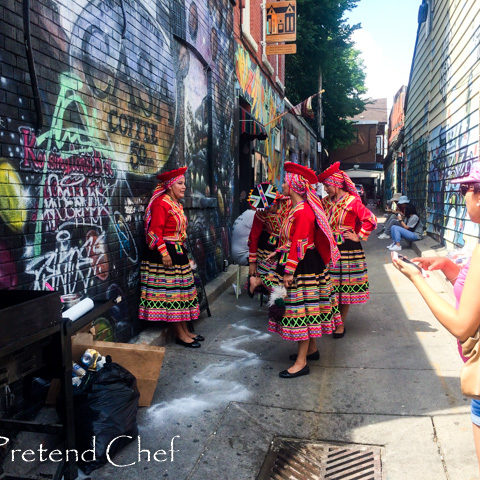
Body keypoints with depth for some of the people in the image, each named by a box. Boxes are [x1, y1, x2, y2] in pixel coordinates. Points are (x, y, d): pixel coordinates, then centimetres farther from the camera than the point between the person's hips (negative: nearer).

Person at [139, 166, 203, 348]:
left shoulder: (177, 204, 16)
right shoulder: (161, 203, -13)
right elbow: (155, 231, -19)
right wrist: (164, 253, -23)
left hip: (178, 252, 10)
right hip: (166, 253, -10)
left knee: (181, 290, 12)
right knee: (172, 291, -4)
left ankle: (185, 331, 21)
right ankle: (180, 334, 4)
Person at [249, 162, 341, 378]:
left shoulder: (303, 212, -20)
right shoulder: (296, 208, 12)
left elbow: (299, 246, -23)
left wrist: (289, 272, -22)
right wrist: (278, 253, 14)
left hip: (304, 268, -10)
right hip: (301, 265, 10)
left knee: (302, 310, -4)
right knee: (306, 309, 18)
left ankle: (301, 362, 4)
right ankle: (311, 349, 33)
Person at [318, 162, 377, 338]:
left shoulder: (352, 201, -8)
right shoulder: (325, 202, 9)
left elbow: (370, 220, -10)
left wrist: (358, 237, -8)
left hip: (347, 249, -5)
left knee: (345, 287, 3)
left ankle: (341, 323, 14)